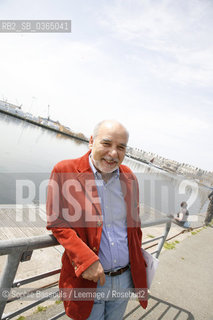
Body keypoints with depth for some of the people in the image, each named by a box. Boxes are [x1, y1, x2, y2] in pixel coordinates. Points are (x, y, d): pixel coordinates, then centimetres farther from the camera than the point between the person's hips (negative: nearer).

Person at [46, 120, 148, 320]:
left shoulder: (129, 177, -1)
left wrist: (138, 263, 12)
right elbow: (56, 222, -11)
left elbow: (134, 224, 9)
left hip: (125, 280, 5)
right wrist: (86, 260, -20)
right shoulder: (64, 171, -14)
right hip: (87, 281, -4)